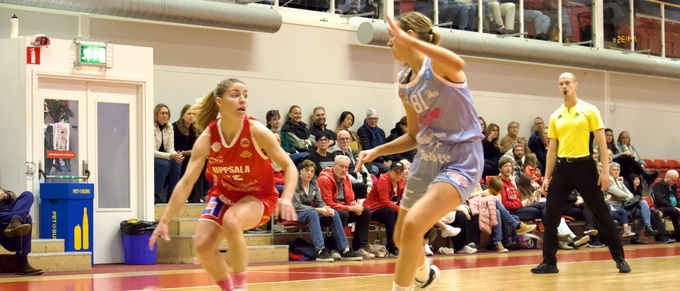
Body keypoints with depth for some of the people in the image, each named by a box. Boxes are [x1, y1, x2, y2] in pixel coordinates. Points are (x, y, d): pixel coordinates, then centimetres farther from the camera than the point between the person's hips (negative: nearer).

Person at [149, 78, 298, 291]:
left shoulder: (256, 131, -23)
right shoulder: (207, 138, -18)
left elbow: (289, 166, -14)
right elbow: (186, 182, -17)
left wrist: (286, 198, -33)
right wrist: (164, 221, -22)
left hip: (258, 195, -3)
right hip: (224, 193, 3)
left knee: (231, 221, -34)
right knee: (202, 245, -15)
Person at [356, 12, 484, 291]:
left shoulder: (437, 64, -13)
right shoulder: (405, 85, 9)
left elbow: (458, 64, -40)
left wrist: (411, 41, -38)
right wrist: (376, 151, 6)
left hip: (461, 160, -8)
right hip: (427, 160, 8)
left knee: (413, 226, -27)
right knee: (401, 238, 17)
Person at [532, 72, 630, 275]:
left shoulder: (589, 111, -1)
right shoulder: (555, 116, 10)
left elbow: (601, 143, -3)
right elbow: (552, 149, 13)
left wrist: (605, 171, -11)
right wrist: (547, 177, 8)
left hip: (584, 167, -4)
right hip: (562, 168, 4)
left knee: (601, 213, 1)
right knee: (550, 215, -2)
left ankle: (619, 258, 12)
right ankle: (549, 262, 7)